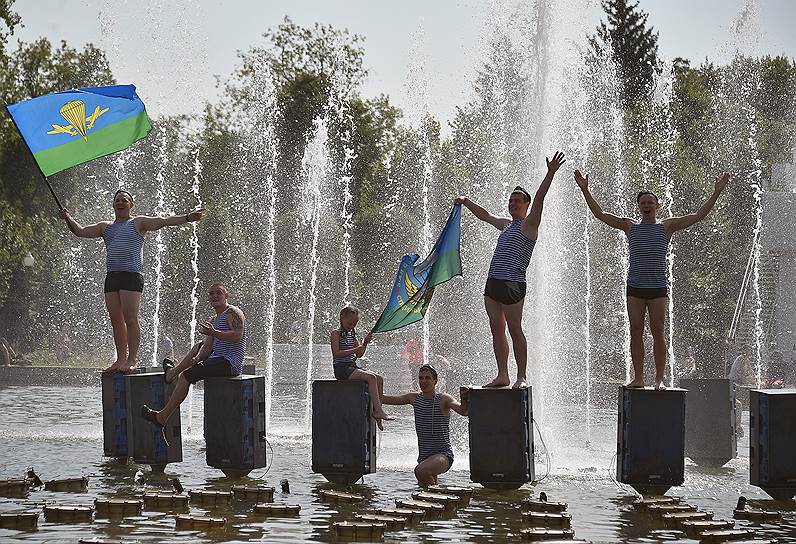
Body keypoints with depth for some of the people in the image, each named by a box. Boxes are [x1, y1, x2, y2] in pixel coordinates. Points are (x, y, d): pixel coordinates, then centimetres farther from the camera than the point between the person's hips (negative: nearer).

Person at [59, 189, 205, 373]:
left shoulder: (138, 223, 7)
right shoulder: (105, 227, 22)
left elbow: (163, 221, -3)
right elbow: (81, 231, 25)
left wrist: (187, 218, -15)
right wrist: (69, 219, 10)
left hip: (131, 275, -6)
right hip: (111, 276, 6)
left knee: (130, 319, -12)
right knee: (116, 321, 4)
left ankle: (132, 359, -12)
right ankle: (121, 359, 7)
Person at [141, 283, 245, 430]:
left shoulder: (233, 313, -8)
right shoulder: (213, 321, 20)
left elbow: (238, 335, -24)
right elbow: (207, 347, 12)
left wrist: (214, 332, -34)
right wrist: (197, 359, -9)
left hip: (229, 364, -10)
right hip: (218, 359, 10)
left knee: (186, 375, -16)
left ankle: (162, 417, -14)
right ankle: (173, 372, 44)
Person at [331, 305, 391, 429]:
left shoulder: (352, 335, 19)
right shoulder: (336, 333, -4)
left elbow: (360, 354, 17)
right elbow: (336, 353, -16)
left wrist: (365, 343, -1)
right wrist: (354, 350, -21)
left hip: (352, 367, 8)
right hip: (341, 369, -8)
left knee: (379, 379, -9)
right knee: (371, 378, -26)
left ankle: (376, 411, -11)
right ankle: (379, 411, -30)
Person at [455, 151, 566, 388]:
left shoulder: (529, 225, -1)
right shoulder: (506, 225, 22)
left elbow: (539, 199, -13)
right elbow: (485, 216, 38)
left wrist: (550, 173, -23)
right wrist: (466, 202, 44)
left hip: (512, 284, -8)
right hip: (493, 282, 8)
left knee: (515, 330, -7)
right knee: (497, 330, 7)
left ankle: (521, 377, -4)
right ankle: (502, 375, 11)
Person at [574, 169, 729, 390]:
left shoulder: (667, 227, 5)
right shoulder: (630, 227, 10)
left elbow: (698, 216, 3)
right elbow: (600, 214, 10)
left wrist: (716, 193, -4)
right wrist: (585, 191, 5)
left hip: (658, 287, -2)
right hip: (635, 286, 2)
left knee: (658, 332, -3)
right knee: (636, 332, 1)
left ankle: (660, 378, -1)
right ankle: (638, 378, 4)